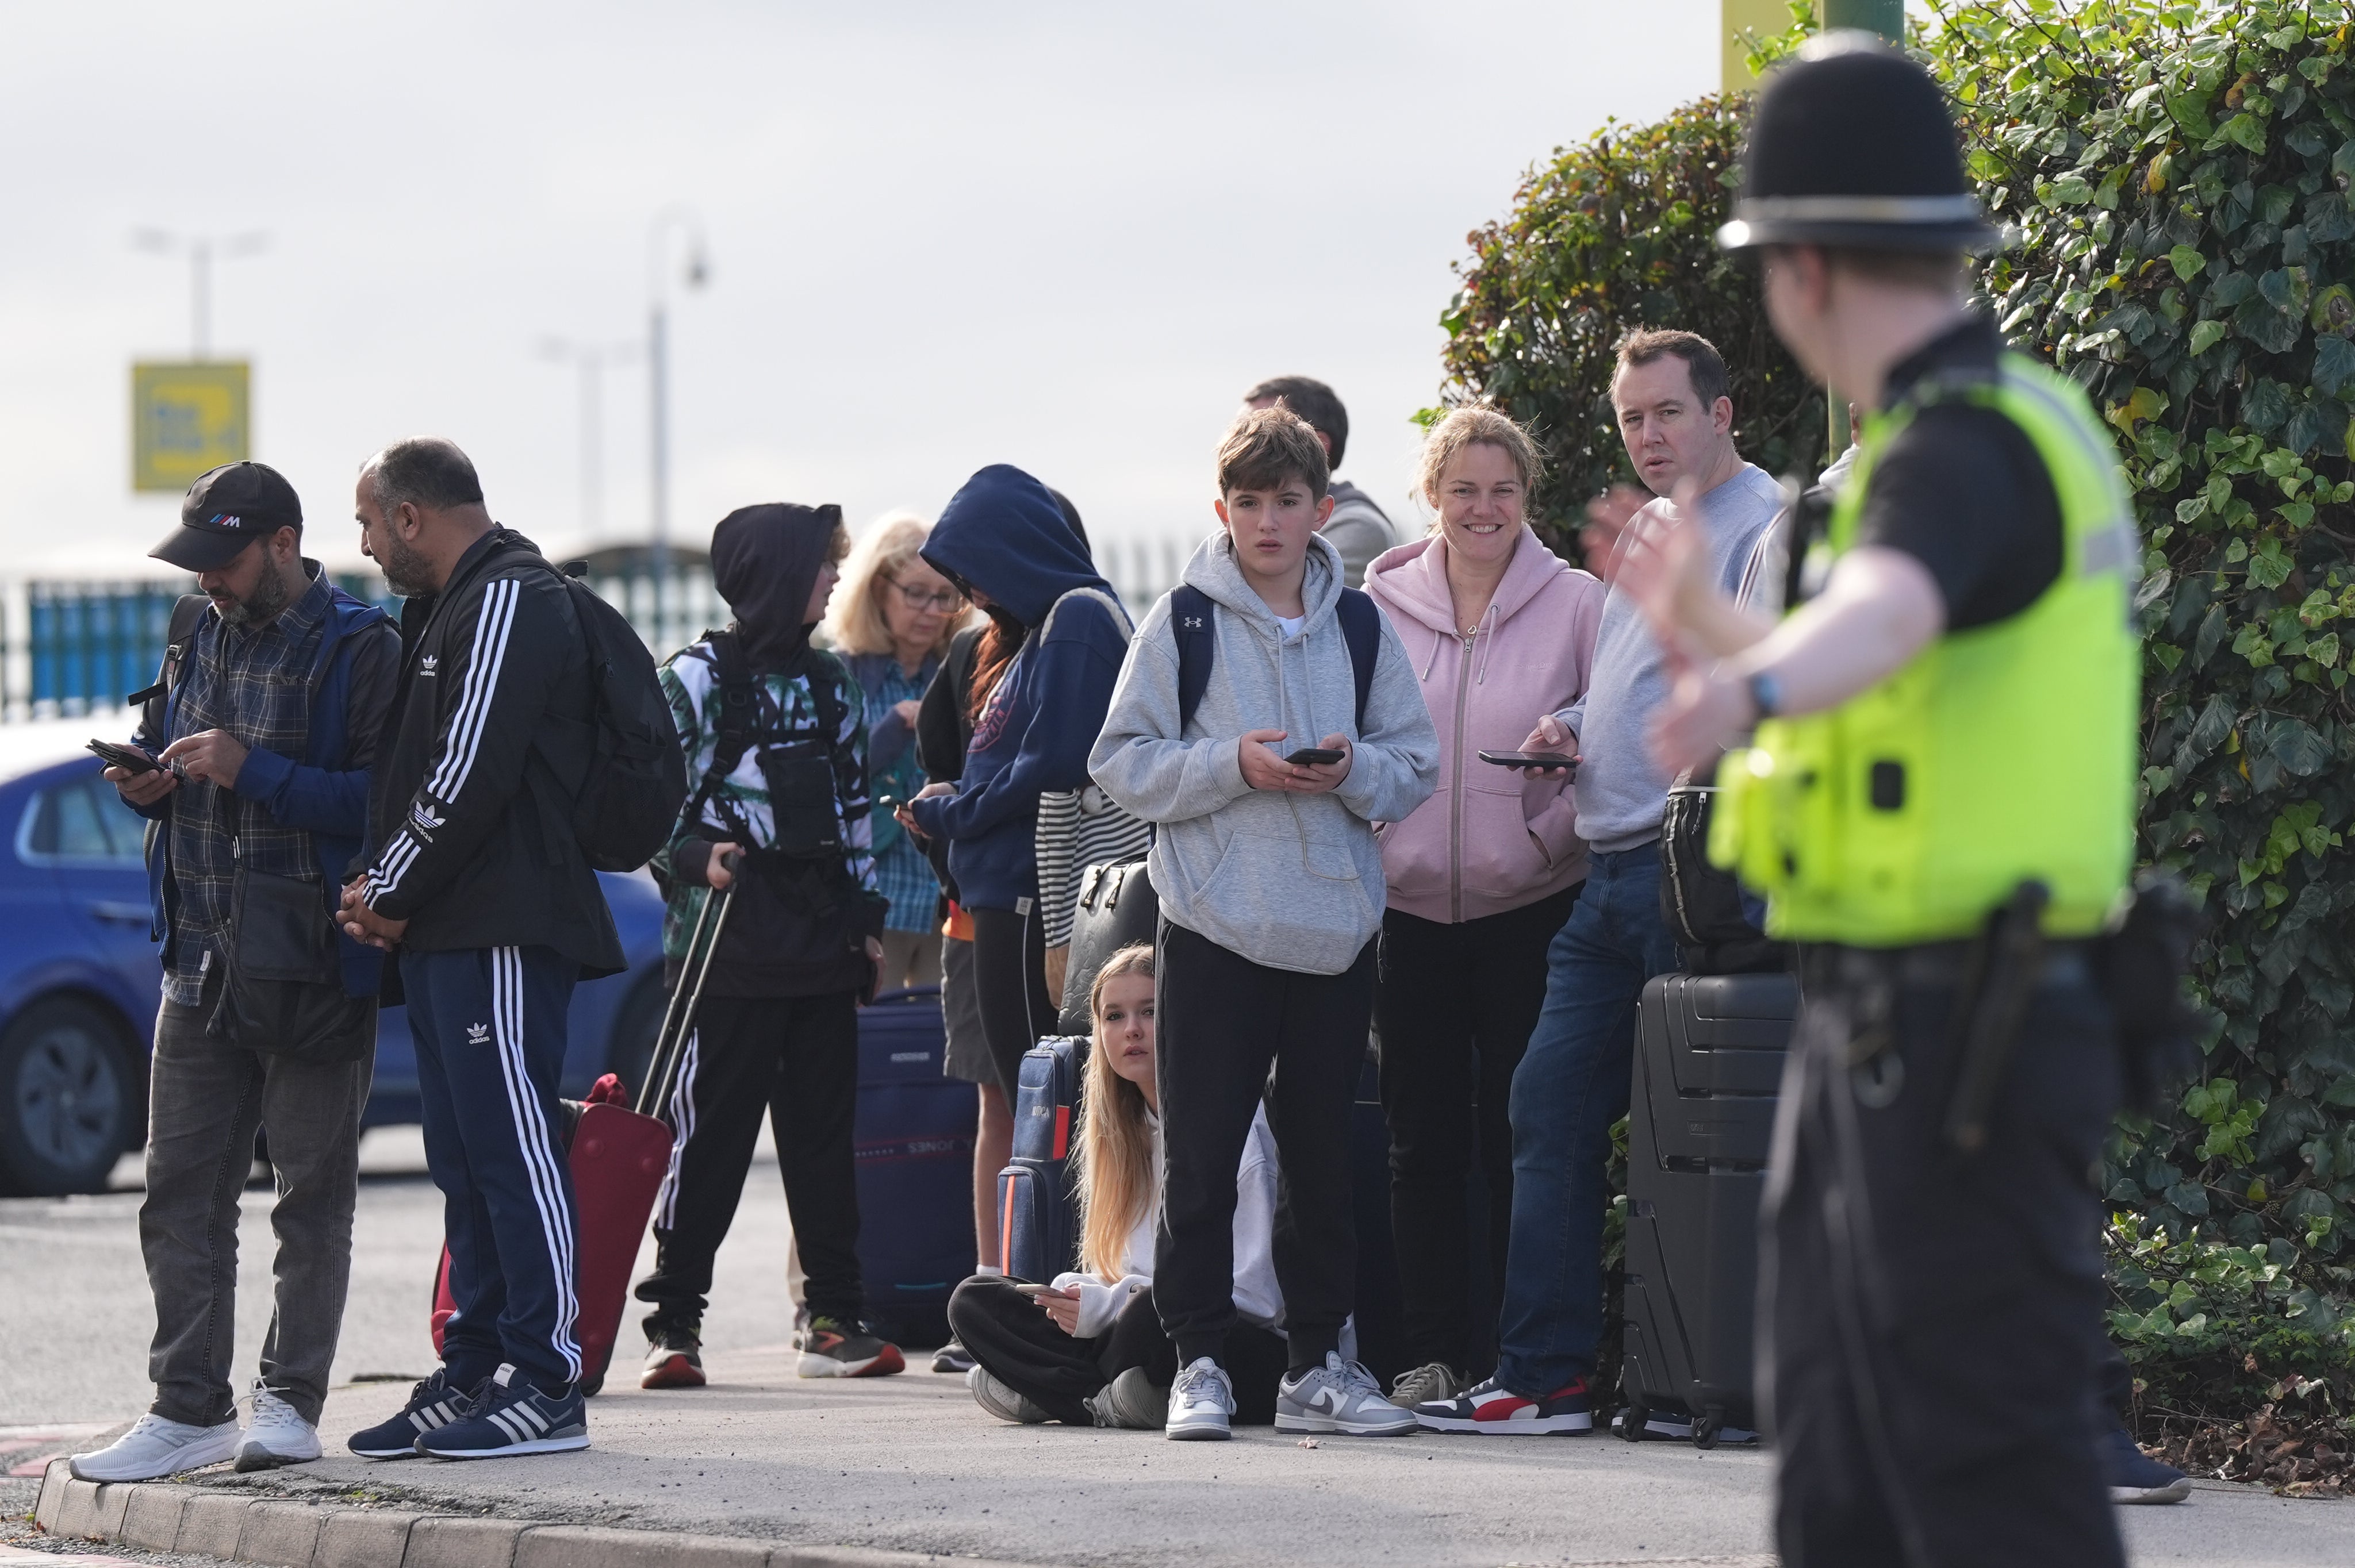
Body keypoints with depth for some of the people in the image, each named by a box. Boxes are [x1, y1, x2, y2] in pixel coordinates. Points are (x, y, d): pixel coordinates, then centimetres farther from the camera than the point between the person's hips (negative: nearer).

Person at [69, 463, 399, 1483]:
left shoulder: (359, 650, -9)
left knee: (313, 1194, 3)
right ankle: (189, 1407, 10)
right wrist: (146, 781, 1)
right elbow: (161, 753, 25)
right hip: (202, 965, 7)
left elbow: (383, 800, -18)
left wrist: (254, 773, -22)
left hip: (315, 968, -7)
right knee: (181, 1193, 5)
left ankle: (290, 1402, 8)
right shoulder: (201, 637, 13)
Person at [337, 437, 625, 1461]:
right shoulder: (450, 608, 22)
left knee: (515, 1148, -10)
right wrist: (383, 895, 6)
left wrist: (388, 891, -9)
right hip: (445, 933, 10)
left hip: (505, 932, -10)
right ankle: (475, 1372, 15)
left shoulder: (511, 602, -11)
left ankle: (546, 1386, -9)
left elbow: (470, 776, -18)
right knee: (467, 1162, 11)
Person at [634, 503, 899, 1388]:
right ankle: (673, 1323, -2)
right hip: (727, 943, -6)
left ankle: (835, 1316, 12)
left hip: (821, 948, 6)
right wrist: (694, 857, -23)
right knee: (710, 1134, -6)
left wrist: (866, 916, 16)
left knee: (823, 1132, 7)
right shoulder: (696, 680, -3)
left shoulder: (830, 683, 16)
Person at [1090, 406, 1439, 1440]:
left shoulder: (1361, 629, 9)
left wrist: (1352, 770, -11)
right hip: (1215, 926, -3)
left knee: (1324, 1152, 7)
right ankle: (1201, 1362, 4)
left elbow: (1416, 768, 10)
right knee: (1202, 1157, -3)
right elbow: (1123, 764, -2)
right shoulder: (1182, 624, 1)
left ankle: (1315, 1364, 15)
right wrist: (1235, 765, -15)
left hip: (1336, 928, 3)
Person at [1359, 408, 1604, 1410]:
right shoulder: (1381, 606, 7)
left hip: (1528, 905, -2)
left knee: (1517, 1137, -1)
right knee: (1422, 1140, 4)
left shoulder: (1575, 605, 1)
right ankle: (1432, 1354, 10)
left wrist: (1554, 833, -11)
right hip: (1408, 905, 2)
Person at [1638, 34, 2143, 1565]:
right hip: (1889, 1038, 10)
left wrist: (1742, 692, -62)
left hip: (1954, 1057, -10)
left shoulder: (1971, 447, -17)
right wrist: (1702, 619, 51)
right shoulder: (2006, 431, 16)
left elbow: (1881, 618, -41)